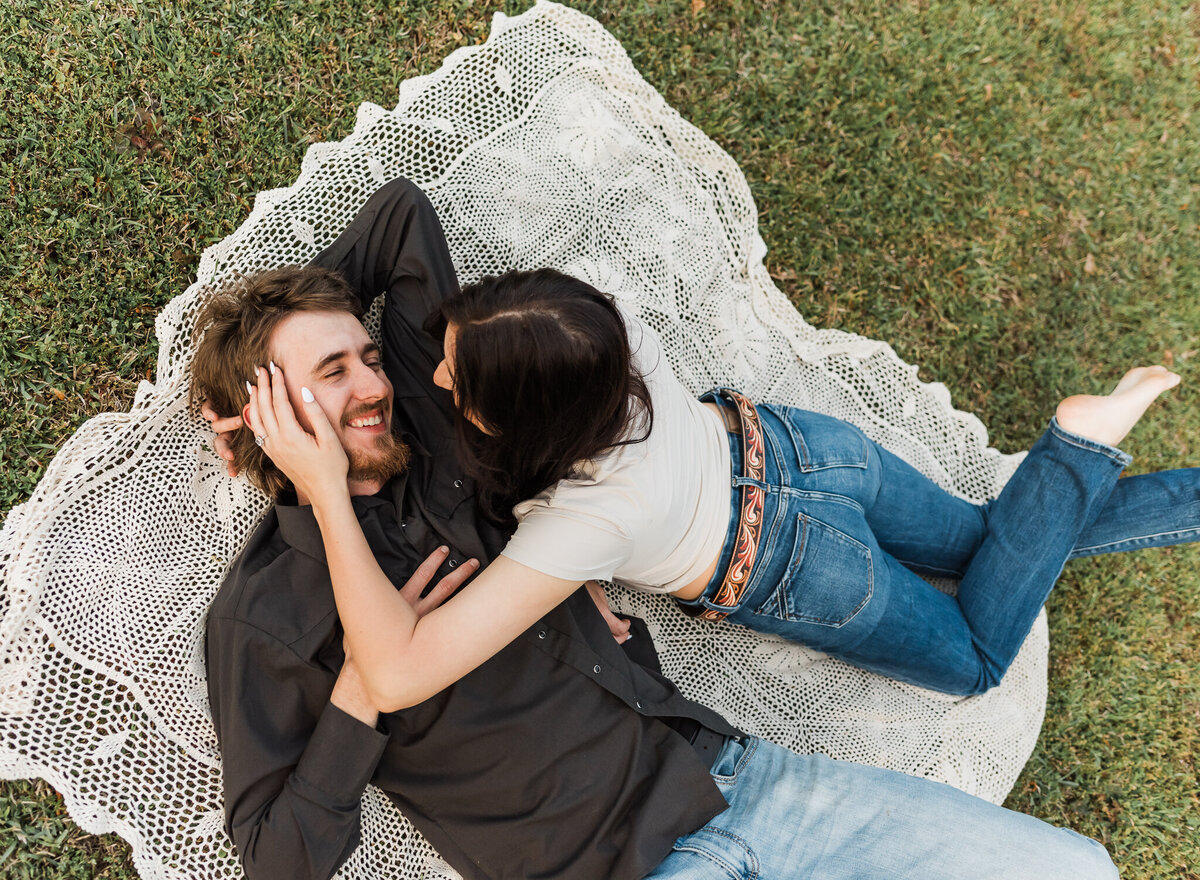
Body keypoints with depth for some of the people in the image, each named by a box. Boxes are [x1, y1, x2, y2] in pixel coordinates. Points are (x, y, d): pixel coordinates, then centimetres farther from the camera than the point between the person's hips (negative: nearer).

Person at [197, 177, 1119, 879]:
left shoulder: (435, 438, 4)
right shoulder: (257, 618, -5)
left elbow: (403, 208, 10)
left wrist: (291, 312, 10)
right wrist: (356, 683, -15)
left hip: (719, 768, 4)